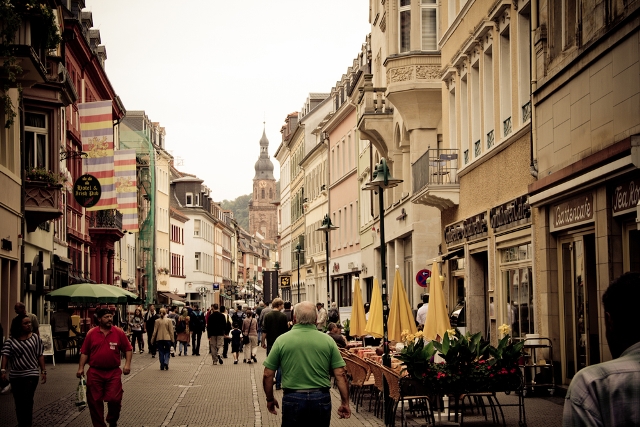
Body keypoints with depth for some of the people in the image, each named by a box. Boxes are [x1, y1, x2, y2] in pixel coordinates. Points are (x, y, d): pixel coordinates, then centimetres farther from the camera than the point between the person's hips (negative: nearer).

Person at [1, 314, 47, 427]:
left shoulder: (35, 338, 2)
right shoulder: (10, 340, 3)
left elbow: (40, 355, 4)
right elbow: (5, 355, -6)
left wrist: (43, 371, 1)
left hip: (31, 374, -2)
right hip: (15, 376, 2)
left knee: (27, 401, -13)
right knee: (18, 403, 9)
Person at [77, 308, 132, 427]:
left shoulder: (119, 332, 2)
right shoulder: (91, 333, 2)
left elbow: (128, 349, 7)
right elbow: (84, 352, 7)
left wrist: (127, 364, -5)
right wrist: (81, 368, 0)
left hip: (113, 373, -1)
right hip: (95, 373, 1)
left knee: (115, 399, -6)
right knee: (94, 401, 3)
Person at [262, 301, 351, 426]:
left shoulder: (282, 340, -4)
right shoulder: (328, 340, -3)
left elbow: (267, 375, -2)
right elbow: (340, 374, -5)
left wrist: (270, 399, 12)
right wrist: (345, 402, 3)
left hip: (293, 398, -1)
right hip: (321, 399, 1)